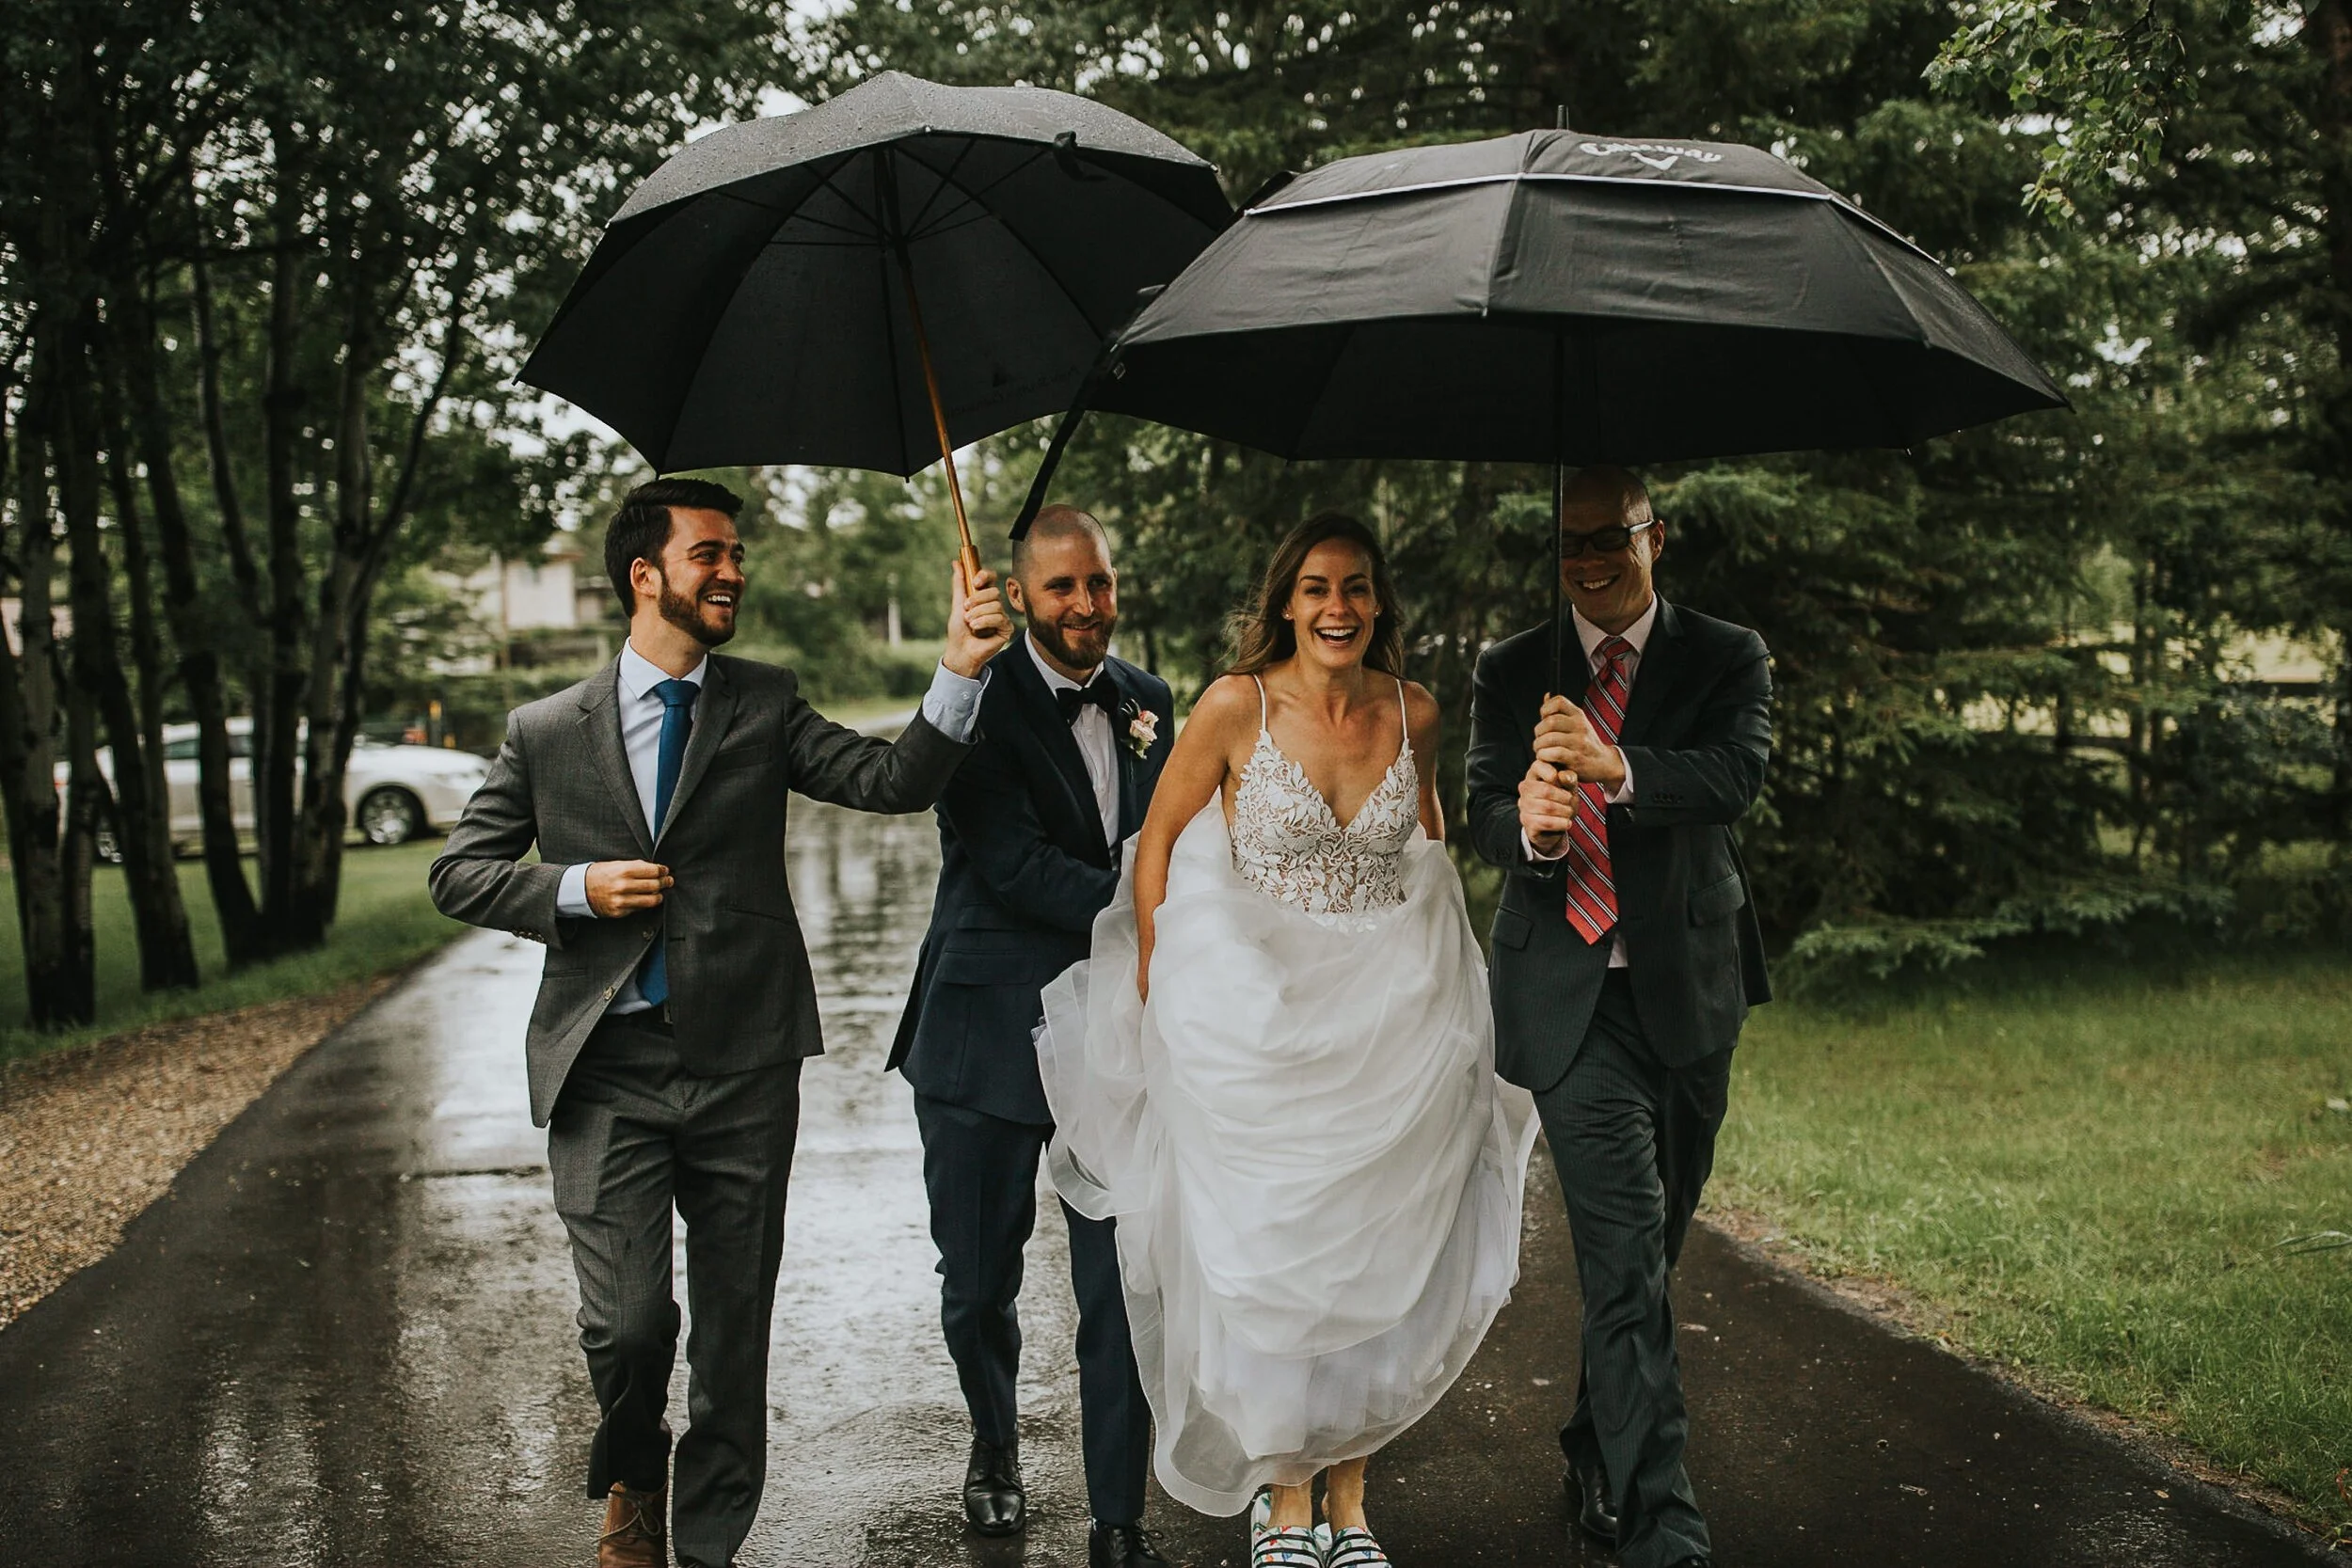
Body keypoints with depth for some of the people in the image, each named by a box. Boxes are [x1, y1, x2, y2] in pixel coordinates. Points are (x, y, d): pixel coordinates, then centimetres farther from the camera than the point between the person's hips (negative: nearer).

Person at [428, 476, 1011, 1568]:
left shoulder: (764, 709, 5)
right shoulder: (545, 732, 5)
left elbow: (895, 782, -7)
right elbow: (459, 873, 9)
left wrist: (960, 669, -21)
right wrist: (576, 889, -8)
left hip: (742, 1067, 1)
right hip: (606, 1071, -1)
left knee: (734, 1328, 9)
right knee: (628, 1319, -7)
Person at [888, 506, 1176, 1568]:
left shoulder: (1148, 702, 9)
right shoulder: (977, 703, -9)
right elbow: (1014, 863, -19)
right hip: (989, 1032, -3)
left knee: (1124, 1286, 1)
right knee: (978, 1282, 12)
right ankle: (995, 1448, 41)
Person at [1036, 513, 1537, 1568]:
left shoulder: (1413, 713, 2)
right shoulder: (1236, 707, -8)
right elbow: (1159, 838, 1)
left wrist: (1433, 982, 16)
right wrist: (1157, 985, -2)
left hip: (1391, 1020, 3)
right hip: (1256, 1019, -3)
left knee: (1380, 1256, 7)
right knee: (1269, 1254, 2)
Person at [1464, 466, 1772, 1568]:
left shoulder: (1727, 658, 3)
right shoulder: (1511, 673, 6)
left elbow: (1738, 775, -14)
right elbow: (1485, 815, -3)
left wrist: (1619, 769, -33)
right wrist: (1529, 827, -28)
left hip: (1689, 990, 2)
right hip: (1570, 997, -2)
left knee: (1648, 1246, 14)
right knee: (1626, 1258, -11)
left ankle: (1595, 1458, 35)